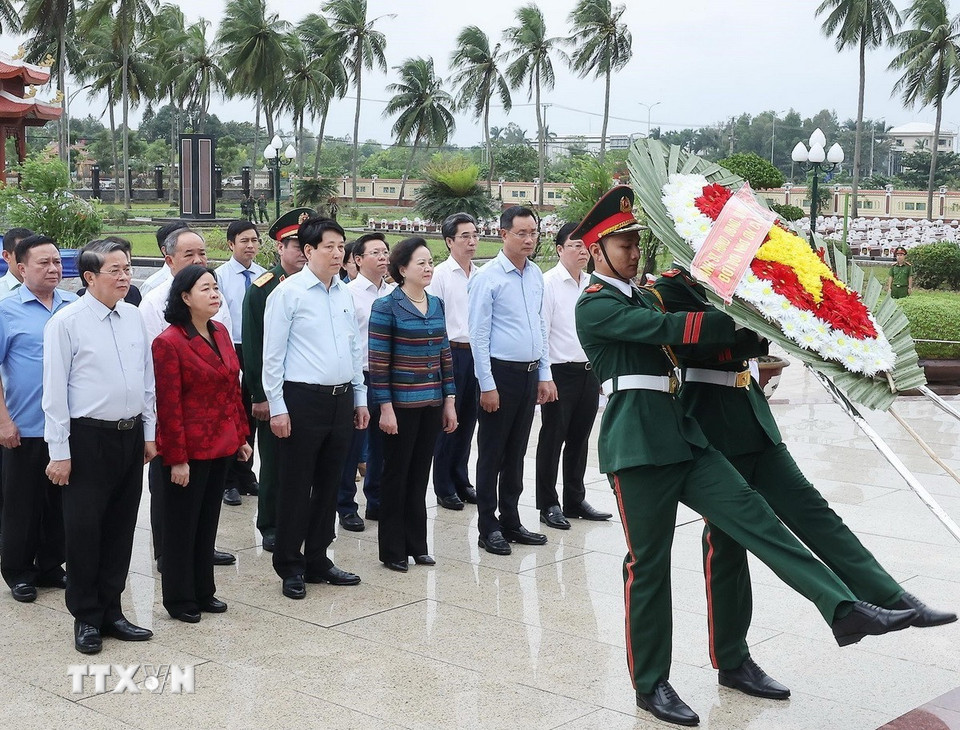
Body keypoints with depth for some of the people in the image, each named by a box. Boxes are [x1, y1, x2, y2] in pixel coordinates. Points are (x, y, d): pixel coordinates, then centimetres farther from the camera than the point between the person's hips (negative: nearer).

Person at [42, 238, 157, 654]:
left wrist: (149, 433, 12)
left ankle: (111, 611, 26)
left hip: (130, 436, 5)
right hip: (88, 437, -5)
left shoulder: (133, 317, 6)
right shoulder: (66, 323, -10)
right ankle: (86, 618, 17)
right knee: (84, 529, 3)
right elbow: (54, 390, -10)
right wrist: (59, 452, -12)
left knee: (121, 528, 12)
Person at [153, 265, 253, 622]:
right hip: (189, 450, -7)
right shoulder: (169, 342, -15)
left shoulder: (220, 333, 8)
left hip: (222, 445, 7)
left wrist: (241, 436, 12)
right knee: (182, 526, 6)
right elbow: (168, 406, -15)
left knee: (208, 521, 16)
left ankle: (203, 590, 29)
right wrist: (177, 458, -16)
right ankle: (179, 598, 19)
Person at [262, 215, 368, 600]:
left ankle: (318, 560, 26)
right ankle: (290, 567, 15)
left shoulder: (344, 294, 10)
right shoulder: (288, 293, -8)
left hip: (341, 399, 6)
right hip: (303, 399, -6)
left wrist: (360, 398, 15)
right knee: (296, 486, 2)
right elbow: (272, 354, -9)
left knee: (328, 484, 14)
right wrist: (277, 407, -11)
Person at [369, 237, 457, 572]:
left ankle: (416, 544, 23)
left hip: (432, 404, 5)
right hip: (401, 403, -5)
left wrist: (449, 400, 9)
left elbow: (444, 354, 12)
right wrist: (385, 407, -15)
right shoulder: (386, 307, -9)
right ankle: (392, 550, 15)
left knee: (420, 475, 13)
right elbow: (378, 361, -12)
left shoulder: (436, 304, 9)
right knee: (397, 475, 4)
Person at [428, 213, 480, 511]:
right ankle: (444, 488, 12)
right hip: (451, 352, -5)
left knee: (468, 419, 12)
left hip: (477, 352, 5)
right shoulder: (440, 274, -7)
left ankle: (461, 481, 25)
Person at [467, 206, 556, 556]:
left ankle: (511, 520, 24)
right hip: (501, 372, -6)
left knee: (516, 452, 14)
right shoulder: (487, 277, -11)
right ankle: (488, 527, 11)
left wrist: (545, 375, 12)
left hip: (530, 373, 6)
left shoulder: (536, 276, 9)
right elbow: (478, 335, -12)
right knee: (492, 453, 3)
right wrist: (487, 385, -15)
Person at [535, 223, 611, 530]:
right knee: (552, 441, 4)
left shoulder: (592, 284, 9)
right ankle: (548, 505, 14)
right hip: (560, 372, -6)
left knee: (579, 440, 15)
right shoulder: (549, 283, -10)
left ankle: (575, 500, 27)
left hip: (589, 372, 6)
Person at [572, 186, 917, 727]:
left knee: (754, 515, -7)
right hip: (636, 445, -7)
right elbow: (666, 329, -17)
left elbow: (684, 344, 19)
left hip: (682, 436, 7)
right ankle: (651, 685, 13)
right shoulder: (594, 305, -5)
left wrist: (746, 335, 4)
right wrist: (741, 322, -20)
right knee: (648, 562, 0)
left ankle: (846, 610, -13)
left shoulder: (645, 296, 21)